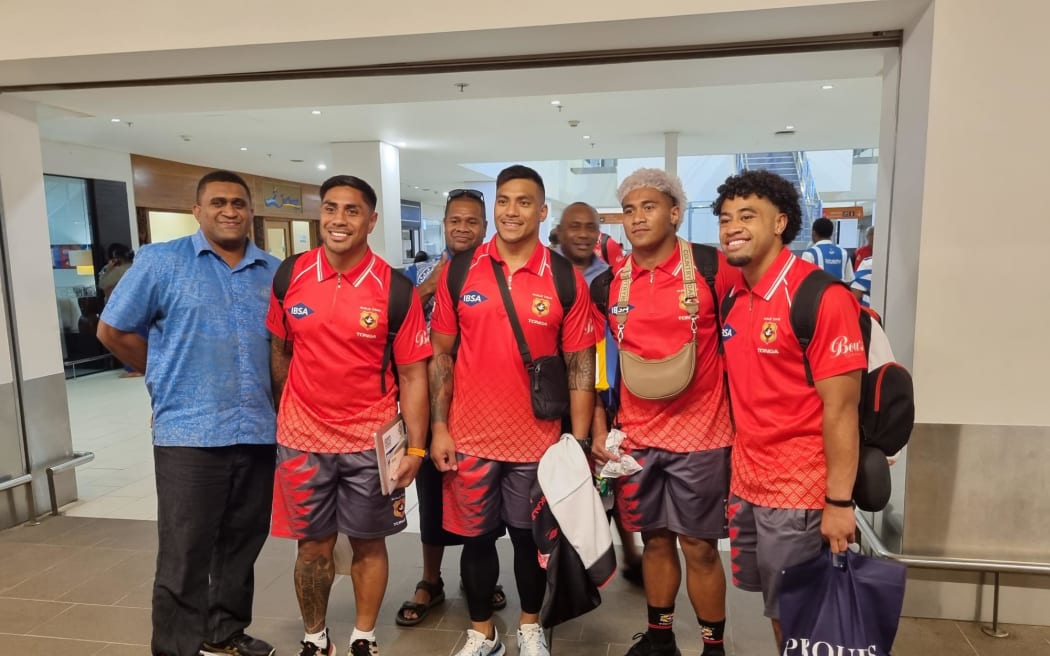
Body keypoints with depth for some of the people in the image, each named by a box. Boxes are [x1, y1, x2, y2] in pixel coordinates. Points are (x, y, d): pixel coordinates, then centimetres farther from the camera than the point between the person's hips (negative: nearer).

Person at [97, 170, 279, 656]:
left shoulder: (274, 272, 9)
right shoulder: (160, 261, -1)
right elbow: (112, 331, 3)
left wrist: (274, 397, 6)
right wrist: (171, 378, 5)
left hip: (258, 432, 4)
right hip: (189, 433, -4)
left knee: (242, 546, 16)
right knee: (185, 555, 4)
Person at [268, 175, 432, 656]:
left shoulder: (394, 288, -10)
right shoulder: (290, 277, -2)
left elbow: (412, 373, -7)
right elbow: (279, 350, 11)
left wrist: (415, 447, -9)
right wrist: (285, 415, 14)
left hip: (372, 442, -2)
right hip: (302, 440, 2)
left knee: (369, 543, 13)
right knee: (313, 546, 14)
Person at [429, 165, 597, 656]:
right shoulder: (460, 272, -1)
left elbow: (580, 365, -3)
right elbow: (442, 354, 2)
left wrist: (577, 442, -6)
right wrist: (439, 427, -2)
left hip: (537, 439, -1)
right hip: (470, 437, 1)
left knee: (530, 536, 16)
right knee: (477, 537, 15)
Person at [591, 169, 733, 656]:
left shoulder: (712, 268, -8)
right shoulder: (610, 282, 2)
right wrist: (599, 430, 4)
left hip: (699, 433, -3)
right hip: (635, 436, 3)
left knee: (699, 547, 7)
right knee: (655, 540, 16)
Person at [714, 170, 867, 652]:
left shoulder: (821, 297, -16)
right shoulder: (731, 298, 4)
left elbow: (840, 409, -17)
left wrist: (839, 502, -16)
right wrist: (737, 467, 11)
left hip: (799, 491, -6)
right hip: (746, 483, 7)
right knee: (774, 605, 21)